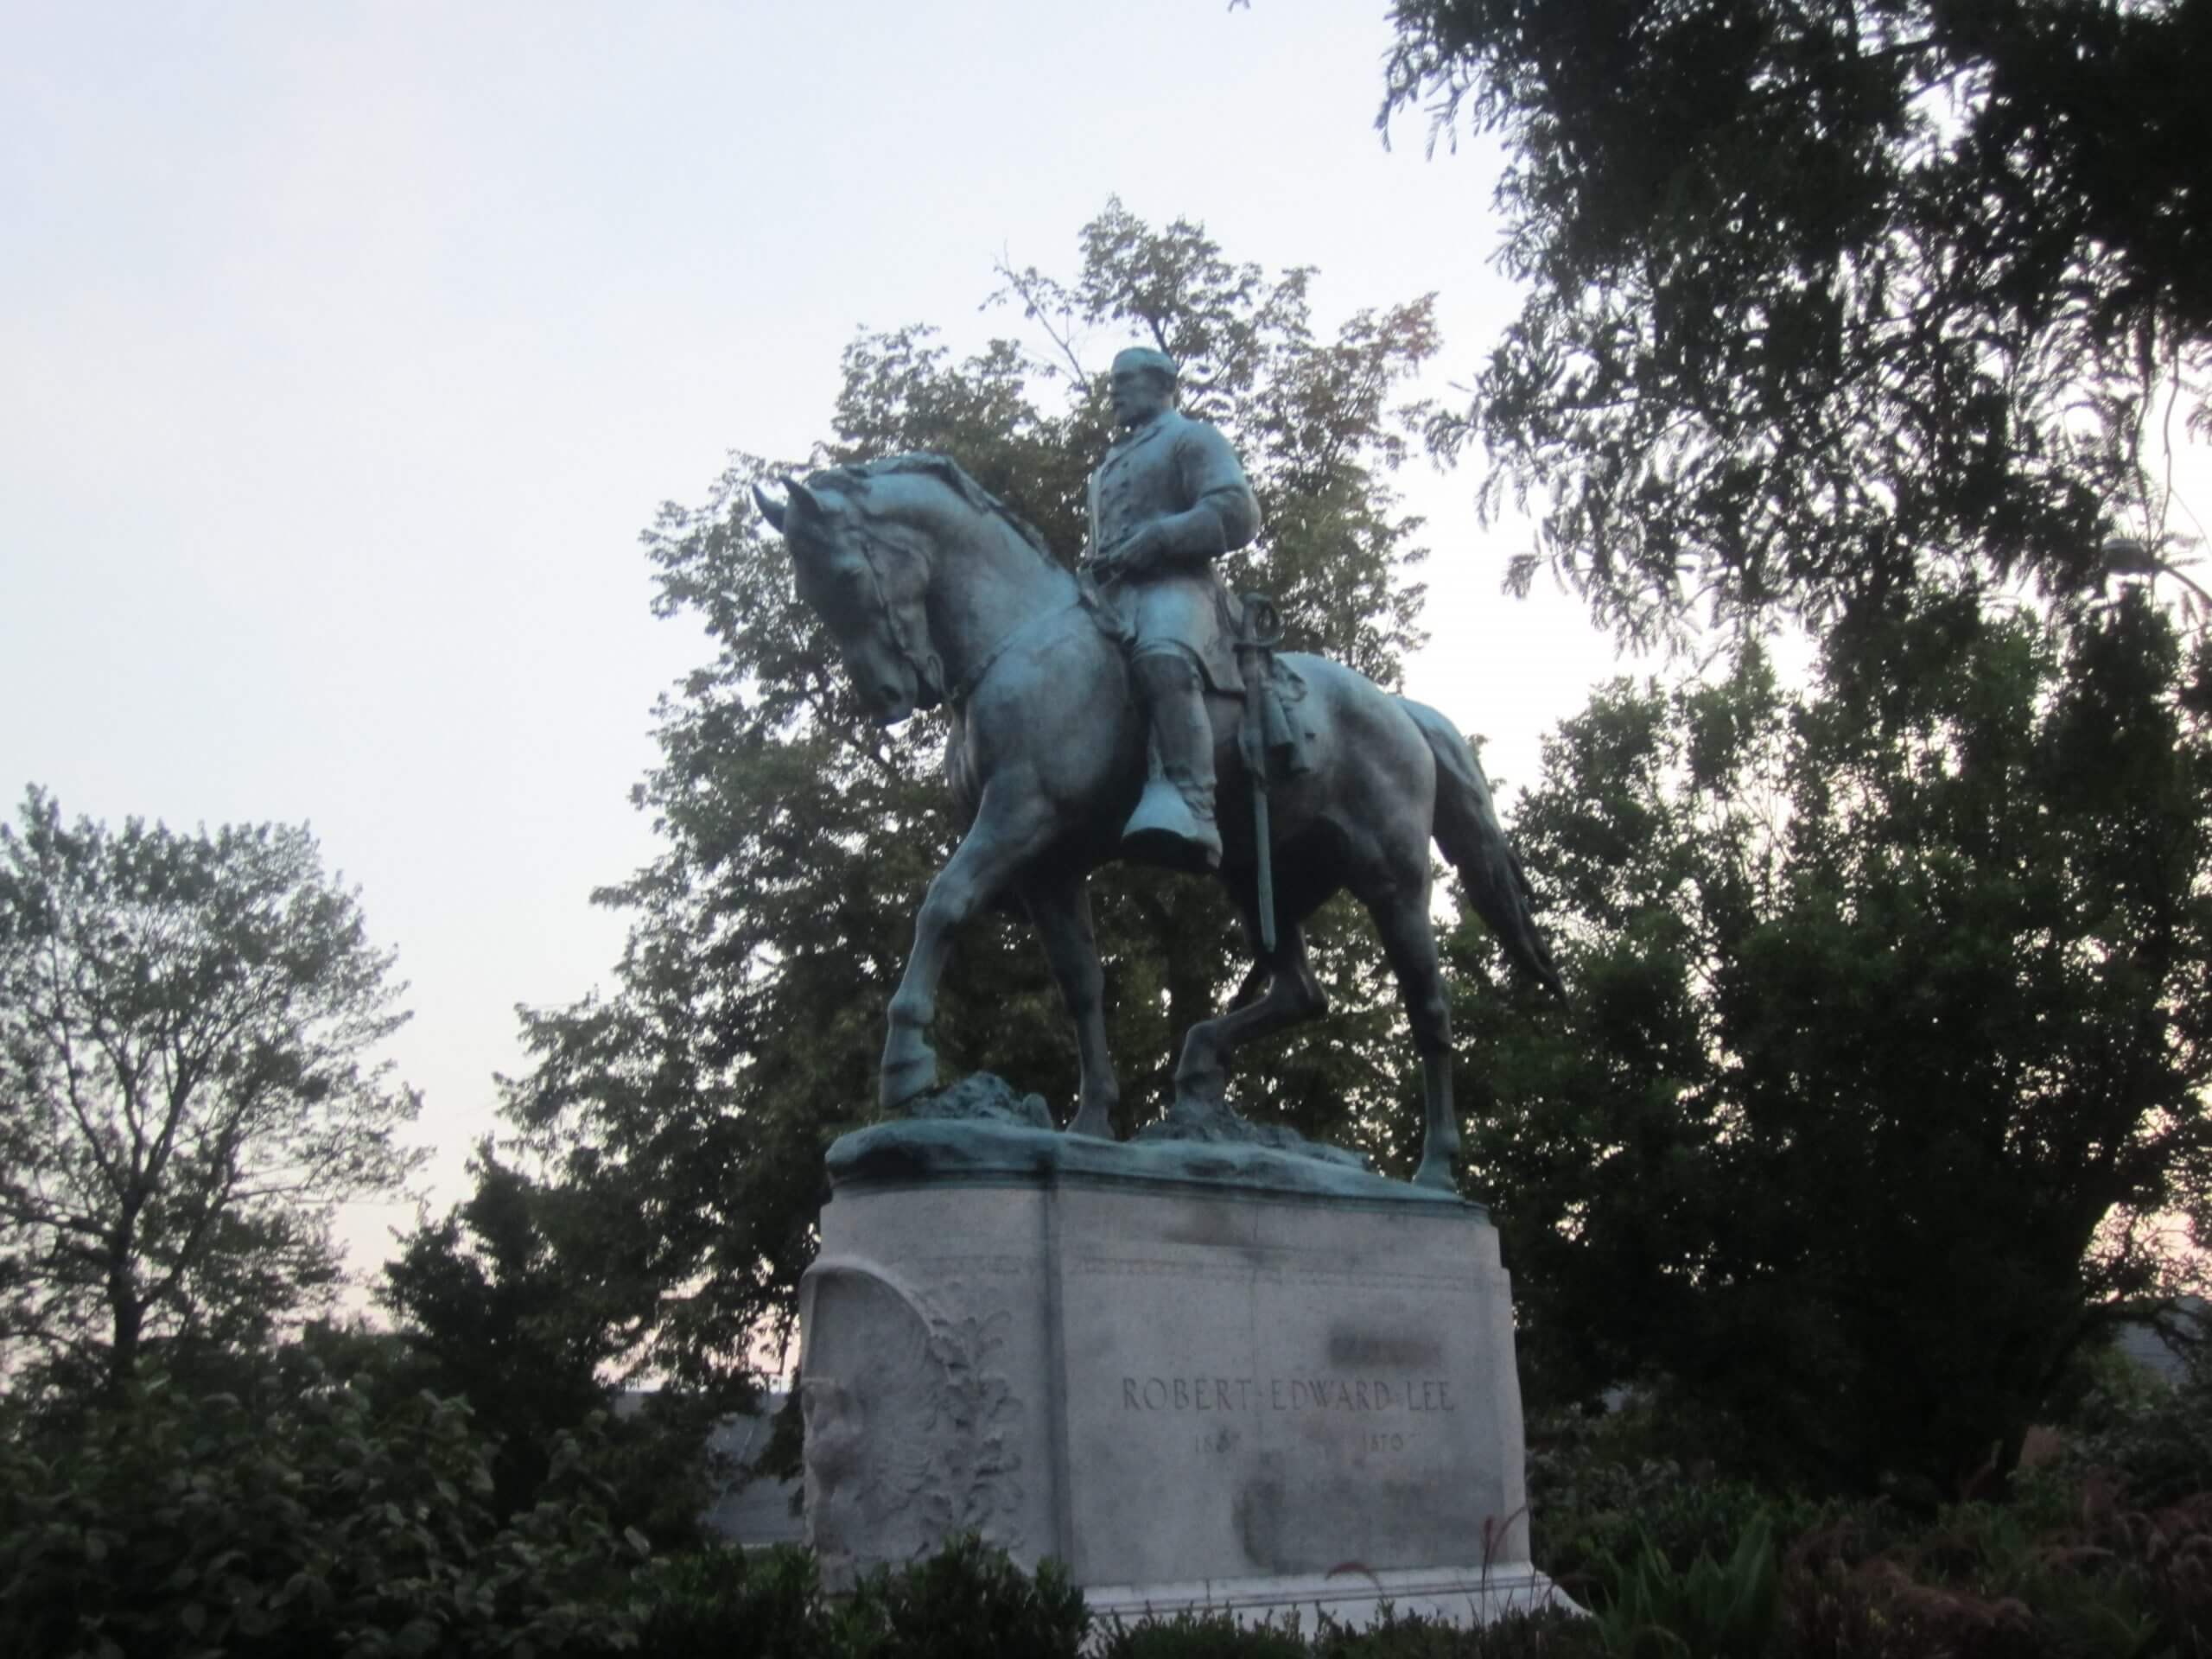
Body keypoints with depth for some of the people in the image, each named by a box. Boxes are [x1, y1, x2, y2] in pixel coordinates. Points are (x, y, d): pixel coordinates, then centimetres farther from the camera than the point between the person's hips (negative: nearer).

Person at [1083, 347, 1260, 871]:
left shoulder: (1192, 437, 14)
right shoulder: (1109, 466, 38)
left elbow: (1238, 513, -3)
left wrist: (1155, 538, -12)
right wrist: (1093, 563, 19)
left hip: (1175, 584, -9)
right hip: (1112, 596, 9)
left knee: (1162, 660, -41)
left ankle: (1187, 808, -58)